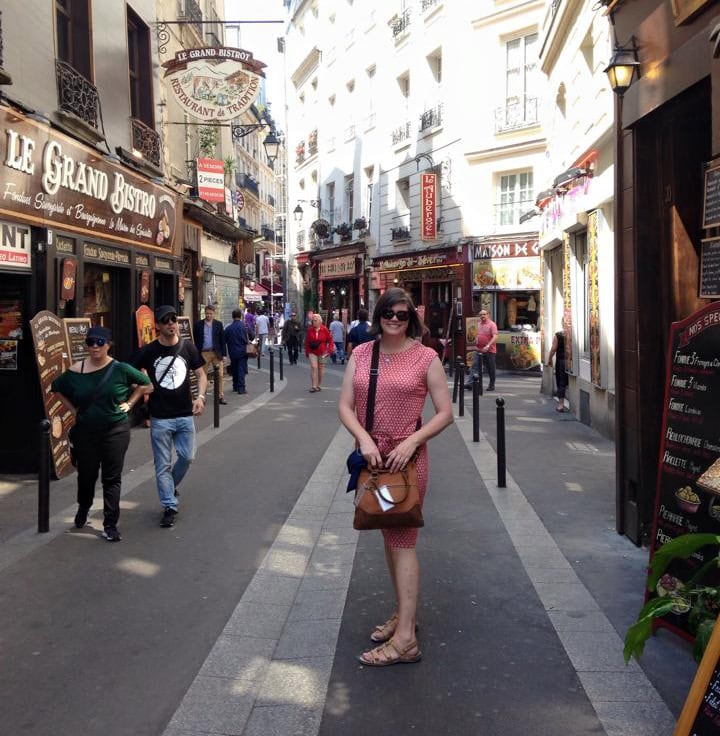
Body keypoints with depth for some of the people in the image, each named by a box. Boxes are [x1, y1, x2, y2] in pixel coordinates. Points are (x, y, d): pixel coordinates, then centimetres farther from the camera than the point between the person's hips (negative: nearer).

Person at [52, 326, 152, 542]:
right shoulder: (75, 371, -4)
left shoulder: (121, 369, -8)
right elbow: (57, 389, 15)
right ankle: (83, 507, 45)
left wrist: (129, 403, -2)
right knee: (86, 474, 14)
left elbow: (146, 385, 5)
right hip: (85, 431, 2)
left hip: (115, 430, -2)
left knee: (112, 478, -1)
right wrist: (74, 410, 6)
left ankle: (110, 524, 7)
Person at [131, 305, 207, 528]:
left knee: (187, 457, 8)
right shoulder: (147, 352, -5)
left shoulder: (187, 347, 0)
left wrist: (200, 396, -11)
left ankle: (170, 486, 36)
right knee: (163, 464, 3)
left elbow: (201, 374, 5)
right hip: (160, 418, -2)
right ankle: (169, 506, 13)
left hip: (185, 415, 2)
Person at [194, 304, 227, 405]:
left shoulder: (218, 324, 5)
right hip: (204, 353, 0)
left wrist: (223, 354, -1)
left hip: (216, 353, 0)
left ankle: (221, 396, 5)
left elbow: (222, 340, 5)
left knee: (220, 375, -2)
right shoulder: (198, 325, 4)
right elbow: (195, 341, 5)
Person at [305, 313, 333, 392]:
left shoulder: (325, 330, -5)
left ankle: (319, 385, 22)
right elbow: (307, 342, 3)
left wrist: (330, 349, -8)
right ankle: (313, 386, -12)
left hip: (322, 352, 0)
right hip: (312, 352, 0)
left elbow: (330, 340, 1)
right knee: (313, 367, -13)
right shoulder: (310, 330, -2)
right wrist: (307, 352, 2)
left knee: (321, 369, 8)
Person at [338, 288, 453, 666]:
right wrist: (364, 439, -14)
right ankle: (403, 613, 31)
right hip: (370, 456, 5)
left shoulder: (425, 357, -6)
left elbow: (445, 413, -5)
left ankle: (405, 639, 0)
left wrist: (411, 442, -17)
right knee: (389, 537, 15)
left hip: (406, 458, -5)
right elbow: (345, 405, 2)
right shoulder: (361, 354, 5)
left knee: (402, 540, -4)